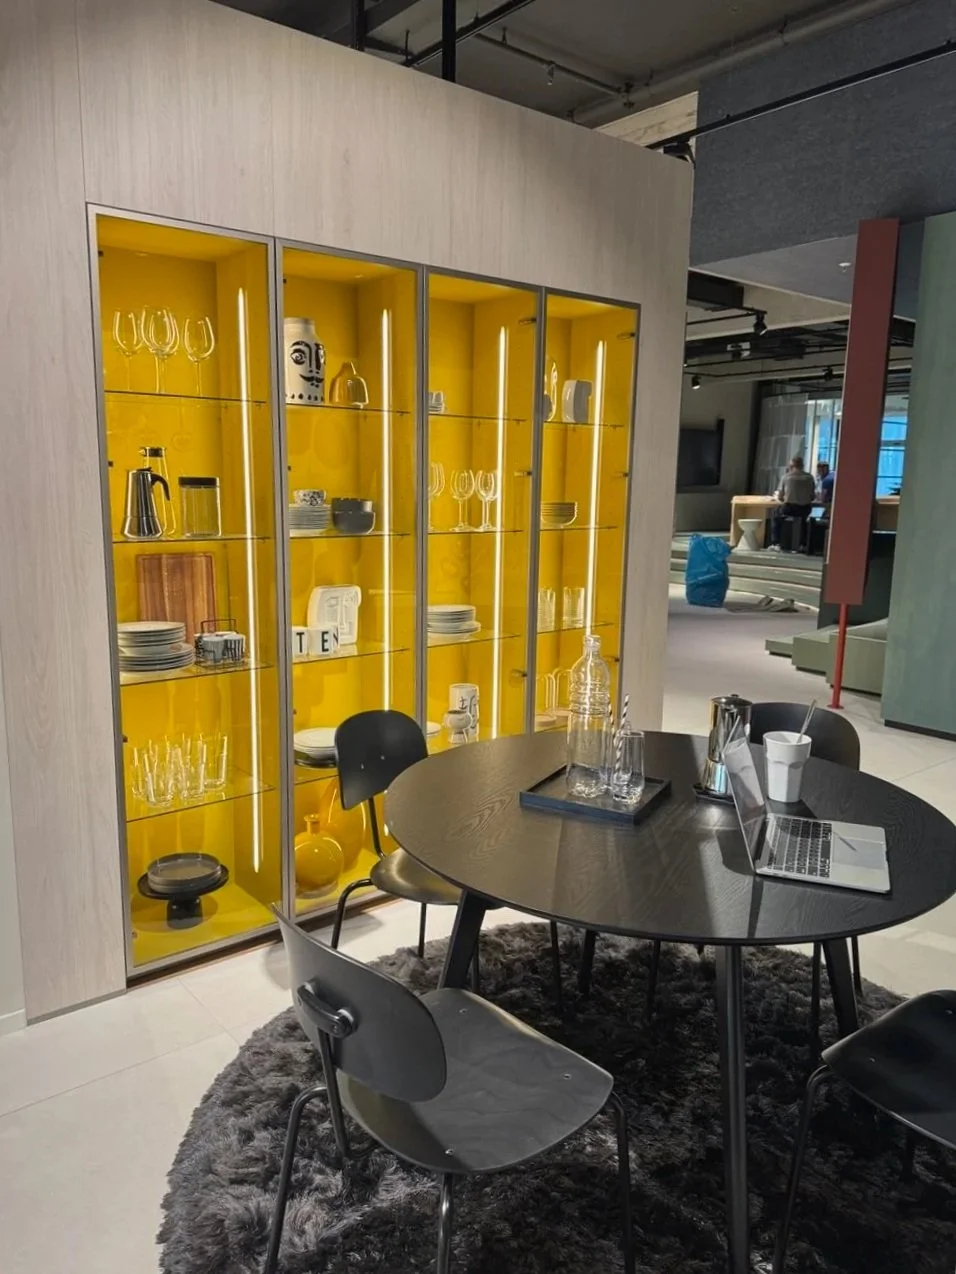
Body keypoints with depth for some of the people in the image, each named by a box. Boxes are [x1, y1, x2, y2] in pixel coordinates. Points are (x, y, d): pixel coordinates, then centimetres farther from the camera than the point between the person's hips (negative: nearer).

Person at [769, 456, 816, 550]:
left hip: (789, 508, -3)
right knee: (803, 517, 37)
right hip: (805, 509, 3)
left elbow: (780, 497, 0)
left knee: (776, 514, 28)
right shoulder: (809, 477, 2)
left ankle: (775, 543, 17)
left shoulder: (786, 476, -5)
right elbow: (812, 497, 6)